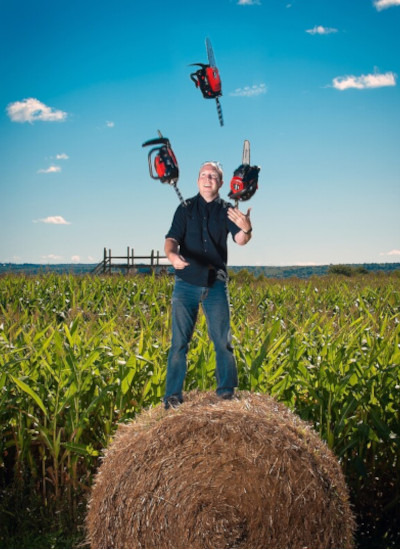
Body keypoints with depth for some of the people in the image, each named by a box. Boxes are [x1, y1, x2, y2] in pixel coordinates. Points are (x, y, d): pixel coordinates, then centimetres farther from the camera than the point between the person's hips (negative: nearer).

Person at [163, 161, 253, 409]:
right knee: (179, 342, -1)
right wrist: (172, 254, -27)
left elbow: (240, 240, -9)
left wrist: (246, 228, -34)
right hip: (186, 283, 0)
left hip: (216, 285, 0)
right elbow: (172, 238, -3)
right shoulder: (186, 208, 6)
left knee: (223, 341, 3)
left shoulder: (227, 210, 5)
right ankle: (173, 397, 6)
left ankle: (227, 393, 15)